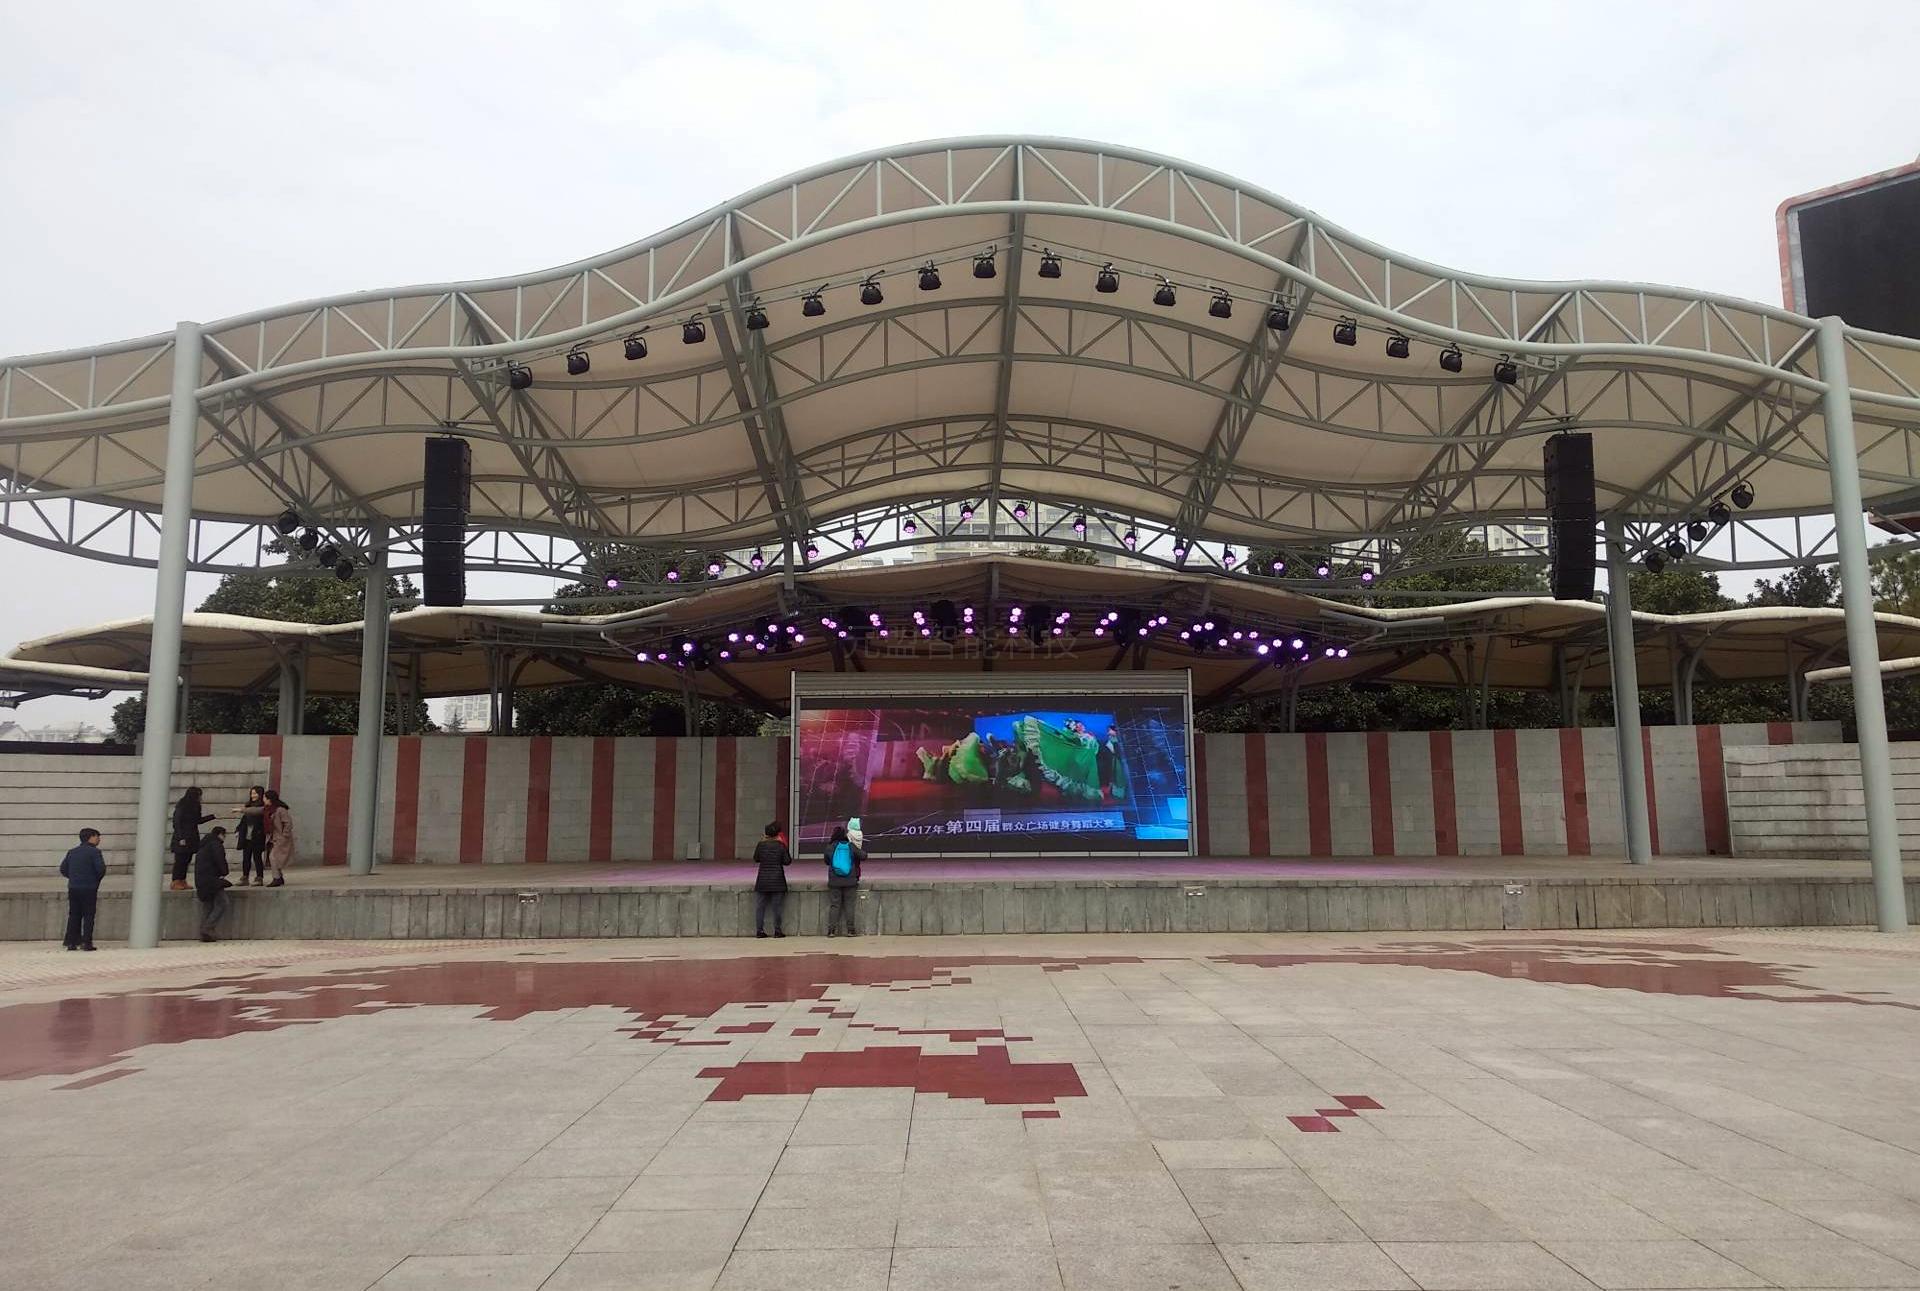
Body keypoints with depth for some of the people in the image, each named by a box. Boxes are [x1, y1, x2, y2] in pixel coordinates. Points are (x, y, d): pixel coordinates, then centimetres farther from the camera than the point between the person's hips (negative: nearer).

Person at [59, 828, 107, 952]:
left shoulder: (71, 852, 11)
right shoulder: (94, 852, -8)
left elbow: (63, 869, 9)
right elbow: (101, 869, -15)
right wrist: (97, 879, 5)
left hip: (73, 888, 5)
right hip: (89, 888, -5)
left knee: (73, 915, 9)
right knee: (88, 916, -1)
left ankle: (71, 943, 7)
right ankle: (86, 942, -5)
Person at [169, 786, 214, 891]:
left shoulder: (194, 806, 12)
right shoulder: (181, 806, -12)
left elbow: (198, 820, 20)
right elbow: (177, 822, -15)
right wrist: (181, 838, -18)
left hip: (191, 838, 8)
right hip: (183, 838, -8)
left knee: (187, 860, 8)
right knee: (180, 860, -5)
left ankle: (182, 881, 12)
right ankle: (175, 882, 0)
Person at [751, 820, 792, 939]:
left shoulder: (761, 844, -1)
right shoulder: (781, 845, -7)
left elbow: (756, 859, 9)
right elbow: (787, 861, -3)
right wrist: (786, 848, 8)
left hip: (763, 879, 2)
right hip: (777, 880, -2)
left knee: (760, 905, 8)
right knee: (777, 906, 5)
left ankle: (759, 930, 7)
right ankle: (777, 930, 5)